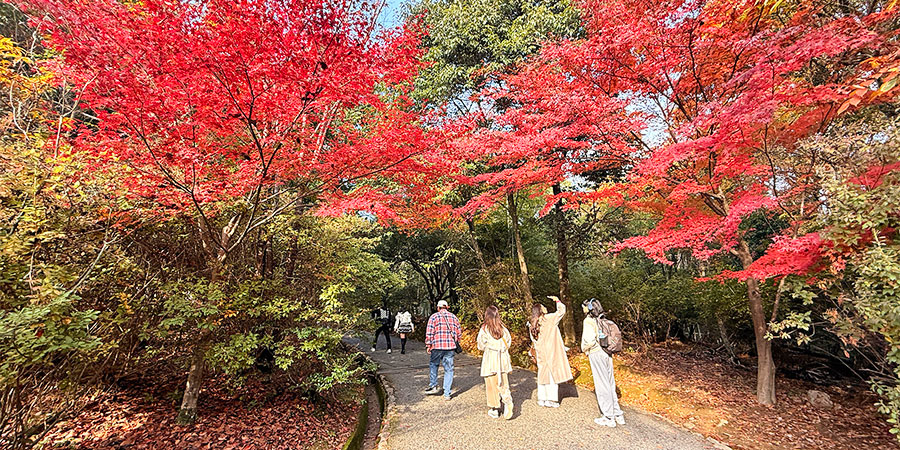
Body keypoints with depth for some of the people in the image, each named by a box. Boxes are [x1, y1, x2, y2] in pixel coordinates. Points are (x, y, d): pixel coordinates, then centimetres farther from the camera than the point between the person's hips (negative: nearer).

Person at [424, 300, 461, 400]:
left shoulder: (434, 316, 0)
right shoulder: (454, 317, 11)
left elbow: (429, 332, -6)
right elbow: (459, 332, 12)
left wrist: (428, 345, -1)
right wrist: (455, 344, 22)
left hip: (437, 346, -2)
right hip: (451, 347, 2)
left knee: (433, 365, 20)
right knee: (448, 369, 8)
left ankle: (433, 386, 20)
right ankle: (447, 394, 9)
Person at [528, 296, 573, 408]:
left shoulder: (532, 325, 5)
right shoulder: (548, 319, -12)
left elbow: (534, 341, 11)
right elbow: (561, 310, -4)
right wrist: (557, 300, 11)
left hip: (540, 354, 6)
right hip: (552, 352, -6)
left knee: (542, 373, 13)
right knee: (552, 374, 1)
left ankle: (542, 399, 18)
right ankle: (551, 400, 3)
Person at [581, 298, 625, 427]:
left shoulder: (589, 321, -13)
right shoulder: (602, 320, 10)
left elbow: (589, 339, -21)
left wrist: (585, 349, -1)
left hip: (596, 354, -8)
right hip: (607, 354, 8)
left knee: (602, 386, 1)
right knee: (610, 385, 16)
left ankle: (608, 418, 9)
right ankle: (618, 414, 23)